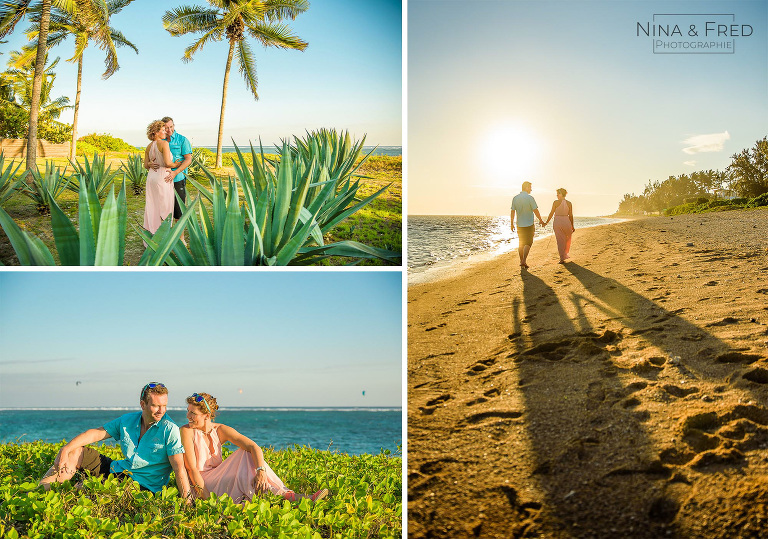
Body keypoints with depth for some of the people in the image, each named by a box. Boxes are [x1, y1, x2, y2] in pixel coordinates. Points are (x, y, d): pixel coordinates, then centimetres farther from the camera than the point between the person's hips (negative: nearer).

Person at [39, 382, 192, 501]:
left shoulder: (170, 430, -16)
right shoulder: (127, 420, 3)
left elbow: (179, 469, -20)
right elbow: (95, 433, 6)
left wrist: (188, 502, -28)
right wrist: (65, 449, -8)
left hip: (142, 486, -7)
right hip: (119, 470, 7)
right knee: (74, 452, 4)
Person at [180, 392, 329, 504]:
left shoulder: (220, 430, -1)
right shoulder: (187, 431, -11)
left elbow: (254, 447, -13)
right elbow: (192, 468, -18)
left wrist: (261, 471, -31)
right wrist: (207, 498, -26)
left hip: (219, 480, 5)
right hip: (200, 486, -5)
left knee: (247, 454, -18)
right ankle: (283, 495, -30)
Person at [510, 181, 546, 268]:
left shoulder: (515, 198, 1)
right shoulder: (529, 198, -13)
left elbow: (512, 212, 3)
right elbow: (535, 210, -11)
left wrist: (512, 223, 10)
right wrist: (541, 220, 2)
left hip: (519, 225, 5)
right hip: (529, 224, -5)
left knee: (521, 243, 14)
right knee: (528, 243, 0)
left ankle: (522, 261, 17)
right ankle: (524, 260, -14)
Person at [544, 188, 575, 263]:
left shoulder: (556, 202, -6)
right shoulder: (569, 203, 0)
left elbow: (551, 213, -3)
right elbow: (571, 215, 1)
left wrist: (546, 222, 8)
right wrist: (572, 226, 9)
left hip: (557, 222, -1)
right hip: (566, 222, 1)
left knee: (560, 241, 3)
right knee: (567, 239, 26)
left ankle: (562, 258, -3)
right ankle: (565, 254, 35)